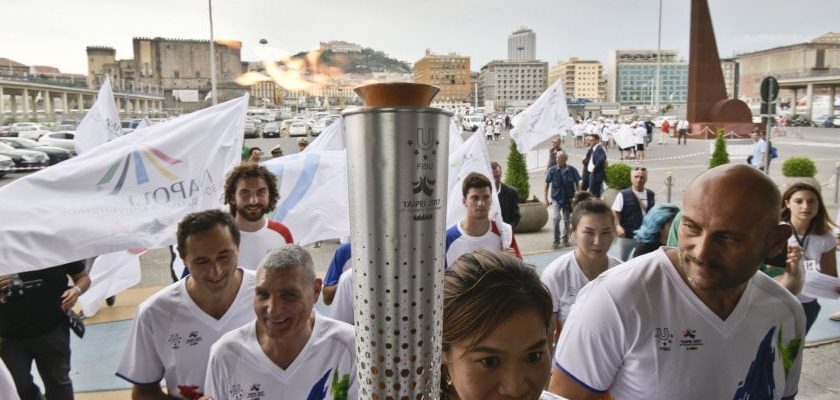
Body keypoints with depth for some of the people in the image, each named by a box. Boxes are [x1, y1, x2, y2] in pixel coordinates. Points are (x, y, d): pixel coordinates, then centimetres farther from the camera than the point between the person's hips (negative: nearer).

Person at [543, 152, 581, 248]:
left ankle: (565, 239, 29)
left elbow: (577, 183, 5)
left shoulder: (572, 170, -5)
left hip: (568, 199, 1)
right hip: (556, 199, -1)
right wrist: (545, 198, -1)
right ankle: (556, 240, -2)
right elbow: (547, 184, 2)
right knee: (556, 217, -17)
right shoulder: (552, 170, -5)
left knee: (566, 220, 9)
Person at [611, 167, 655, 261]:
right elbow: (615, 213, -11)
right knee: (622, 261, 12)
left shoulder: (651, 195, 4)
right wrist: (618, 226, -26)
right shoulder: (623, 195, -10)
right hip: (627, 236, -4)